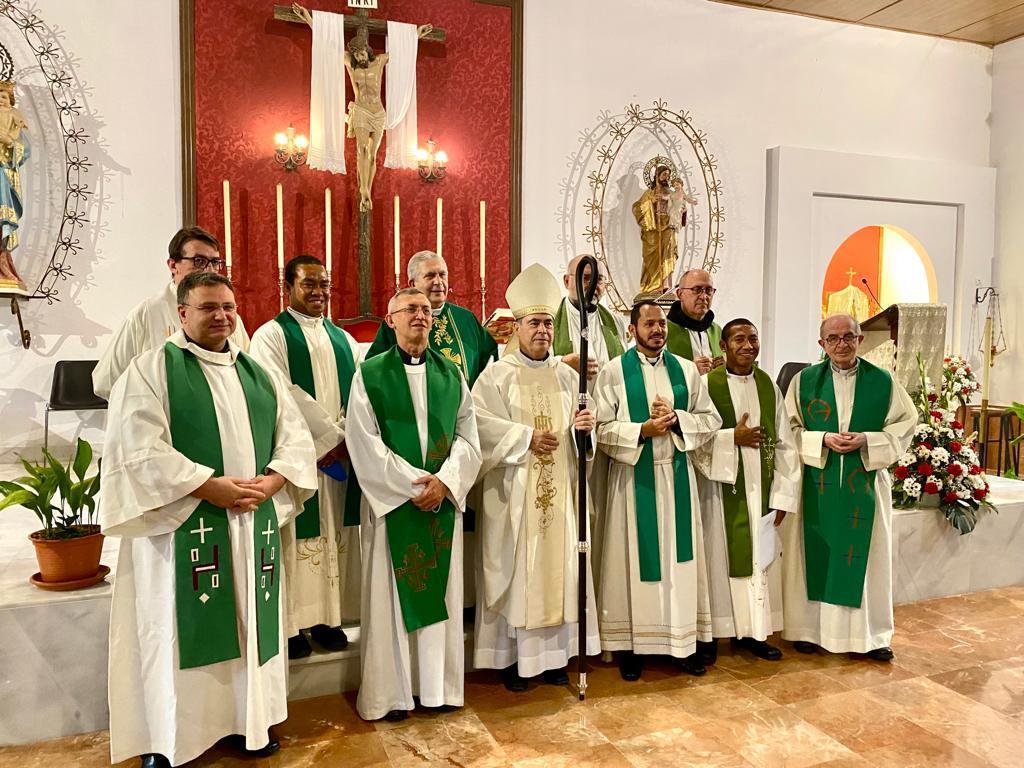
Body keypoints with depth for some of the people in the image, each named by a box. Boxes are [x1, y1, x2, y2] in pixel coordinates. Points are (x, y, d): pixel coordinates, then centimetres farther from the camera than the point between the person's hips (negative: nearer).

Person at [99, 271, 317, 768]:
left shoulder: (259, 374, 13)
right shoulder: (151, 369, -2)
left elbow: (295, 437, 9)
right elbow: (140, 450, -12)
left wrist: (267, 484, -10)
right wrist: (212, 488, -19)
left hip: (255, 524, 5)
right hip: (183, 522, -4)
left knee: (250, 625, 11)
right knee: (181, 630, 1)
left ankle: (248, 719, 25)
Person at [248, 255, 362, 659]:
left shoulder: (343, 339, 15)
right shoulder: (270, 336, -2)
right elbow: (283, 396, -14)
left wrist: (341, 440, -9)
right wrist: (330, 437, -14)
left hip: (341, 455, 5)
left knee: (335, 535, 9)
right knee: (297, 538, -2)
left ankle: (327, 618, 19)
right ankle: (291, 625, 9)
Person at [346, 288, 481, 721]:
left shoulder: (451, 373, 8)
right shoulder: (369, 374, -2)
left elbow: (468, 437, 5)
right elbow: (365, 443, -8)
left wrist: (445, 481, -12)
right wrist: (413, 485, -14)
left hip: (443, 501, 3)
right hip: (391, 502, -3)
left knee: (441, 592, 9)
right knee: (390, 596, 4)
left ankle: (438, 685, 23)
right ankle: (391, 693, 18)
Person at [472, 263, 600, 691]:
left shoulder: (566, 376, 12)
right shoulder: (497, 374, -1)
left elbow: (583, 423, 11)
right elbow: (479, 420, -13)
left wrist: (586, 426, -11)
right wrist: (526, 436, -16)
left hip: (558, 489, 4)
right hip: (513, 489, -4)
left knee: (558, 565, 7)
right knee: (514, 568, 1)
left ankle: (553, 654, 20)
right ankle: (512, 657, 13)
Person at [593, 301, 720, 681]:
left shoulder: (686, 370, 7)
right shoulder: (613, 372, -2)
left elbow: (710, 419, 5)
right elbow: (602, 428, -8)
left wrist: (676, 419, -11)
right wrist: (643, 429, -19)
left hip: (677, 475, 3)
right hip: (634, 477, -3)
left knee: (680, 556, 8)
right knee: (634, 558, 4)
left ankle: (684, 641, 19)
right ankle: (630, 644, 15)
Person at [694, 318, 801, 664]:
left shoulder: (769, 385, 6)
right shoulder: (707, 383, -7)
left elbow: (784, 443, 5)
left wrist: (783, 494, 1)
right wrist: (732, 437, -15)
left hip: (761, 489, 4)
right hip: (721, 487, -4)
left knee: (760, 557, 10)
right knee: (720, 557, 3)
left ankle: (752, 631, 25)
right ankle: (710, 635, 16)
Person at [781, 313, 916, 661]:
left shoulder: (883, 381, 2)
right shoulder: (804, 380, 2)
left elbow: (905, 423, 3)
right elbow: (789, 428, 2)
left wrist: (866, 441, -12)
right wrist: (822, 441, -15)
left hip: (865, 485, 1)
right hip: (815, 484, 0)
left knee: (866, 556, 7)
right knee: (814, 554, 6)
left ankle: (870, 634, 20)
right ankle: (808, 628, 19)